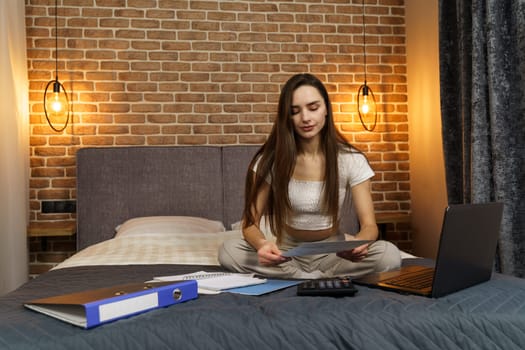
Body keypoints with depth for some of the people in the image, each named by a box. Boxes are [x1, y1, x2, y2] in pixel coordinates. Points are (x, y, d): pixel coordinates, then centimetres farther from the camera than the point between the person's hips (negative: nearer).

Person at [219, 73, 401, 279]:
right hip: (286, 250, 1)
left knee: (389, 255, -28)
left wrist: (358, 242, -38)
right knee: (228, 252, -28)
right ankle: (331, 280, -20)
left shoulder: (351, 160, -10)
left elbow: (369, 225, -12)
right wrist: (261, 244, -37)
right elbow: (250, 222, -12)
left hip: (331, 251, -1)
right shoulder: (270, 160, -11)